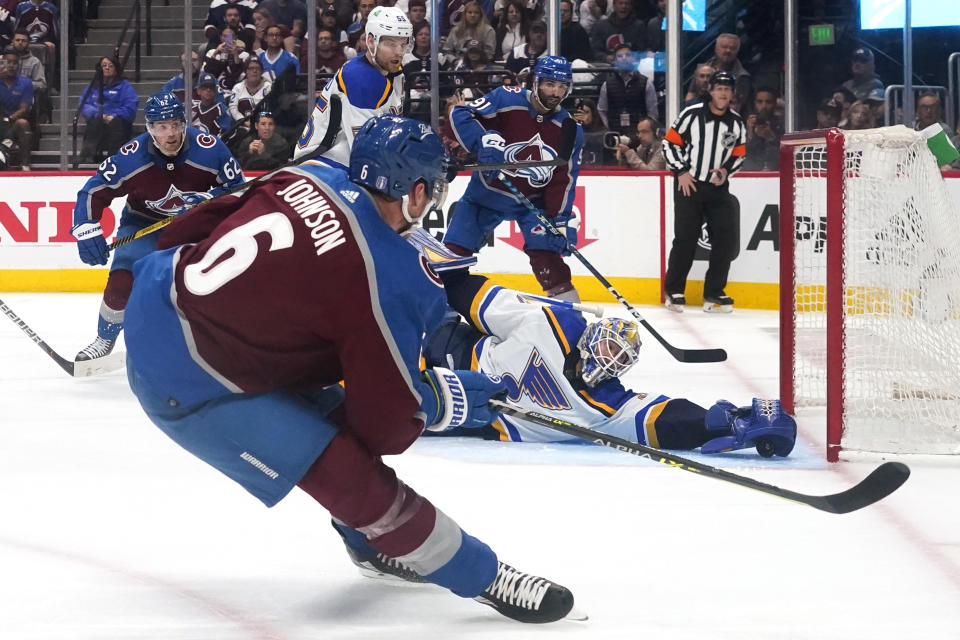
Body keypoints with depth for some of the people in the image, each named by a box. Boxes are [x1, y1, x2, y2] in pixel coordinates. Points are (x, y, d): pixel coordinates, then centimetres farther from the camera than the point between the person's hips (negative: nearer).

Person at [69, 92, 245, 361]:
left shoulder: (210, 150, -28)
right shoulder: (130, 158, -27)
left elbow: (236, 187, -15)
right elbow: (93, 192, -18)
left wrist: (207, 200, -33)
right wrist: (87, 232, -29)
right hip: (144, 222, -1)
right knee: (122, 280, -15)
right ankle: (104, 340, 9)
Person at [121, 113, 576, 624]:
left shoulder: (312, 177, -1)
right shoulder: (393, 283, -20)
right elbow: (386, 425, -11)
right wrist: (448, 400, 6)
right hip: (186, 387, -9)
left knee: (322, 406, 23)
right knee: (350, 473, -6)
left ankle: (372, 542, 43)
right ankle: (482, 577, 6)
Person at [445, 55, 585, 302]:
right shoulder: (507, 100, -17)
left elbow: (564, 180, -5)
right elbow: (460, 114, -20)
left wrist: (562, 220, -11)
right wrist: (484, 141, -35)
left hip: (532, 199, 1)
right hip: (488, 190, -1)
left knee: (545, 250, -13)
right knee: (455, 249, -2)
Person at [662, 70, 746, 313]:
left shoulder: (736, 123, 4)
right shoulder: (691, 115, -9)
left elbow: (739, 154, 13)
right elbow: (670, 143, -4)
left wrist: (726, 169, -6)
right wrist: (681, 172, -11)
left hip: (718, 187, 4)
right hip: (688, 184, -4)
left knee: (726, 238, -3)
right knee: (685, 239, -7)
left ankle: (714, 292, 8)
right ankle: (674, 291, 7)